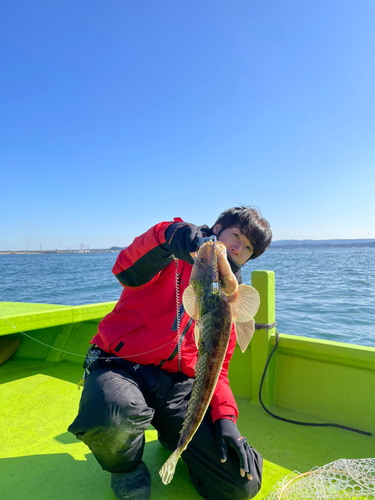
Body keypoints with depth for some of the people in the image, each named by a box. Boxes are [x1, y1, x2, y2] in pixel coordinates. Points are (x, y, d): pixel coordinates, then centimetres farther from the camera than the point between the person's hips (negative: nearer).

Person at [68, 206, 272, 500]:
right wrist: (167, 234, -38)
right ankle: (127, 467, 1)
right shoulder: (174, 254, 3)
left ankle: (174, 437, 19)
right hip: (121, 366, -3)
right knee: (111, 420, -38)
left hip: (178, 386, 4)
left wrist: (224, 415, -4)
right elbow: (129, 274, -19)